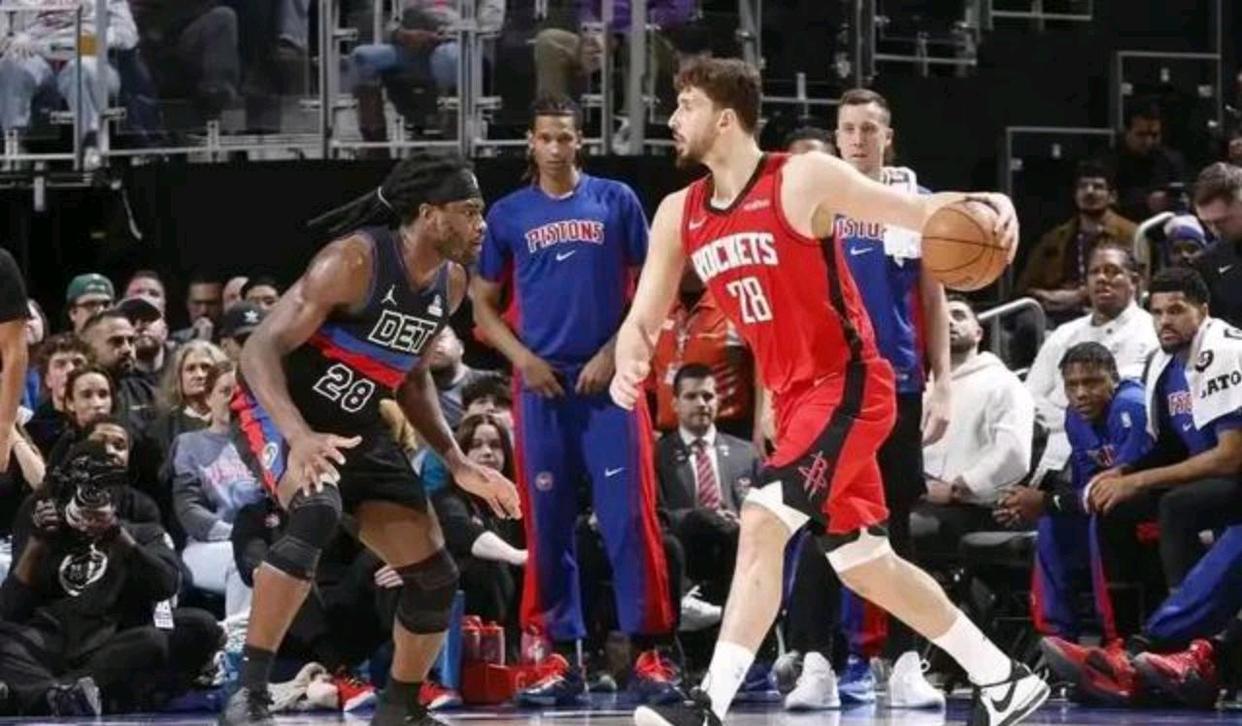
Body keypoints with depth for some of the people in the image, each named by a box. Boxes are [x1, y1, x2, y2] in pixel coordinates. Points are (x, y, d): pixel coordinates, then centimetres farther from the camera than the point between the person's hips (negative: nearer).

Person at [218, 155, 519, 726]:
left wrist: (459, 465, 7)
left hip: (356, 431, 8)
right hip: (276, 413, -8)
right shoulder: (354, 262, -24)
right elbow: (261, 349, -26)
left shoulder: (451, 283, 1)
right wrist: (300, 437, -41)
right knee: (318, 513, -38)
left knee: (436, 578, 4)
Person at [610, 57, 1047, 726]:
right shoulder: (678, 215, 7)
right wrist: (629, 363, -14)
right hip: (794, 397, 8)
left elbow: (921, 210, -9)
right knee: (864, 564, 13)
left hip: (847, 385, -8)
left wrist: (989, 206, -30)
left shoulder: (802, 180, -11)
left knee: (760, 523, -22)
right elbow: (642, 320, 10)